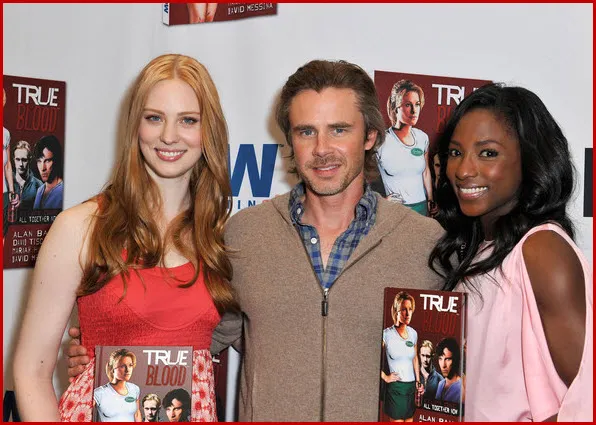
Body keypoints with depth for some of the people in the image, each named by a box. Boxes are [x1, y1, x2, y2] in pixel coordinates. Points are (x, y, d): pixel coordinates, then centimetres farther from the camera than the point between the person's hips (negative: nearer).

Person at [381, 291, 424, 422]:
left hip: (411, 386, 6)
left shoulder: (413, 333, 6)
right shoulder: (387, 334, -12)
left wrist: (418, 381, 16)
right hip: (395, 387, -5)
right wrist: (385, 377, -9)